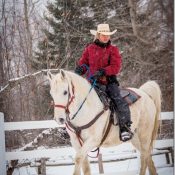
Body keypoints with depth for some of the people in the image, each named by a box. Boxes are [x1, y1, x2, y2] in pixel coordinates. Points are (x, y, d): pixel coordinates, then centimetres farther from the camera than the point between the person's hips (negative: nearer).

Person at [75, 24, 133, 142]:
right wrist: (80, 69, -9)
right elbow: (83, 62, 15)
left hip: (109, 81, -2)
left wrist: (102, 71, -22)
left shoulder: (113, 49, 2)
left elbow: (116, 67, -8)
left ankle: (125, 127, -18)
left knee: (120, 101, -21)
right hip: (93, 82, 2)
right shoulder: (90, 49, 9)